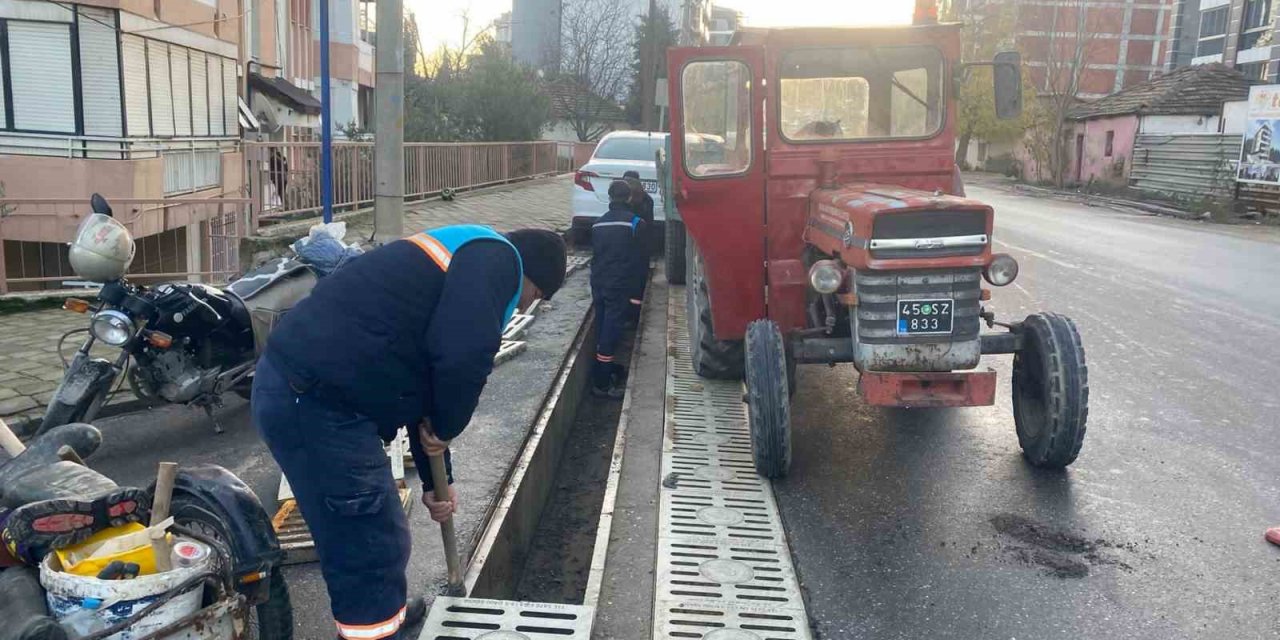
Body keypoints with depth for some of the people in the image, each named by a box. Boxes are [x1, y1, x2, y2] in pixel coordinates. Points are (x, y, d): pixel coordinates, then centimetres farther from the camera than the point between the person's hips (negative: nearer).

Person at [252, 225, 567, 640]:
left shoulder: (459, 262, 25)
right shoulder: (497, 259, -4)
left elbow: (425, 375, 32)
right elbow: (464, 355, -23)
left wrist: (435, 481, 38)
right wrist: (447, 427, -1)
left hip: (293, 383, 10)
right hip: (315, 400, -10)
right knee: (373, 547, 4)